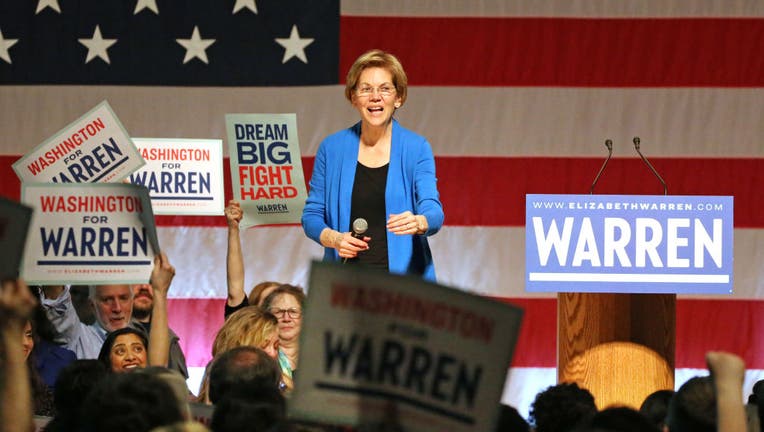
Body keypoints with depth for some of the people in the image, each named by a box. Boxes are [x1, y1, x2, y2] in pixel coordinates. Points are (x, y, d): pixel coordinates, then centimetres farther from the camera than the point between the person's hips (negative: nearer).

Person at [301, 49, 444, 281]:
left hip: (403, 274, -1)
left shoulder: (417, 148, 3)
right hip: (345, 277, 1)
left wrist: (418, 223, -31)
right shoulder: (332, 148, 7)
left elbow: (434, 211, -8)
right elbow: (311, 215, 10)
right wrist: (334, 239, -11)